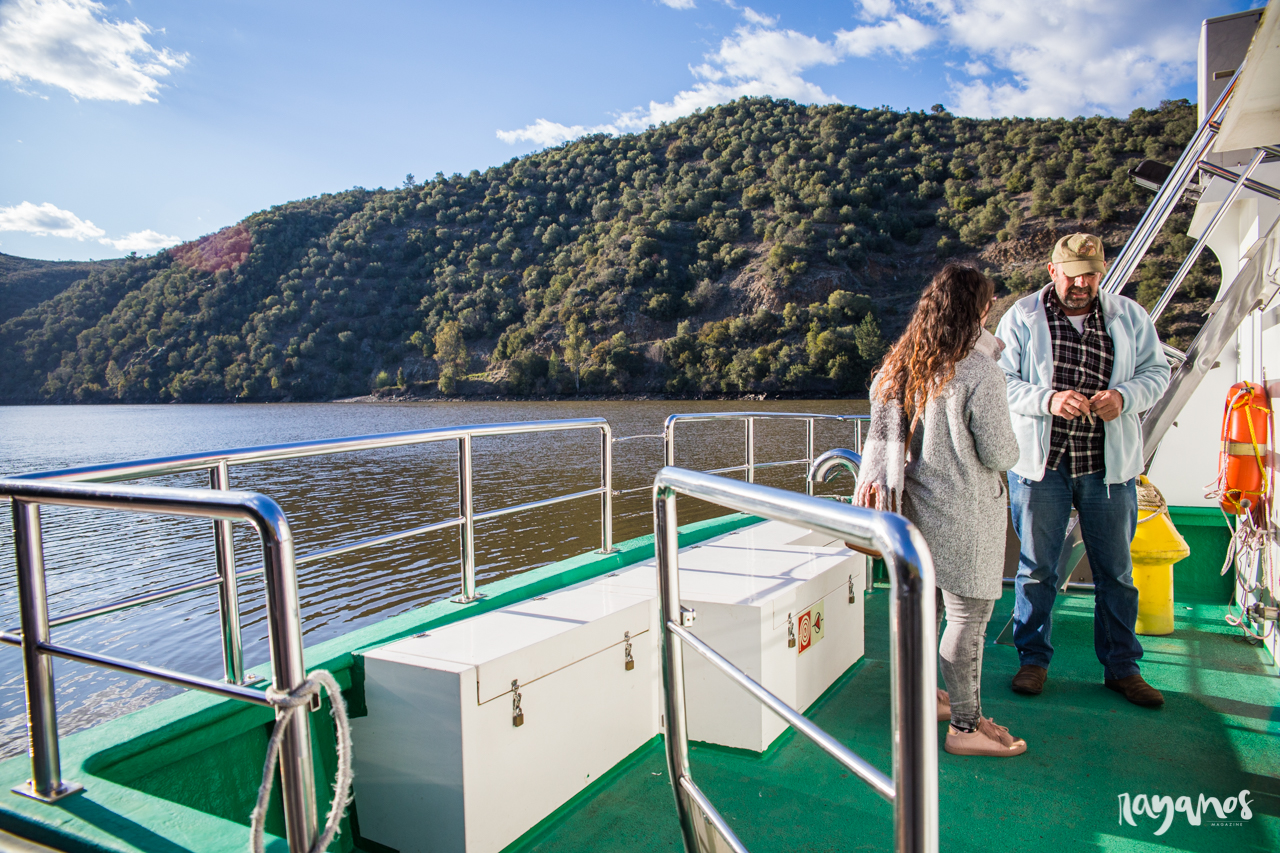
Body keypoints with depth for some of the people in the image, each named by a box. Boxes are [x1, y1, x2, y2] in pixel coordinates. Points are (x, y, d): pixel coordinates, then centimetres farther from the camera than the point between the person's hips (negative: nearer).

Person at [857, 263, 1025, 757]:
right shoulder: (979, 373, -18)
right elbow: (1000, 454, -13)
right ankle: (966, 727, 14)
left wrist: (876, 483, 15)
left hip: (917, 505, 8)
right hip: (962, 514, -8)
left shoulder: (900, 365, 4)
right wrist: (1011, 447, 7)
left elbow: (881, 434, 8)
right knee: (969, 615, 3)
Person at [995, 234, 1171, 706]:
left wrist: (1125, 397, -12)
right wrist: (1048, 400, -22)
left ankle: (1121, 666, 26)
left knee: (1116, 570, 10)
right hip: (1040, 462, -2)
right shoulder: (1022, 317, -1)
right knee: (1036, 567, 8)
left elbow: (1156, 371, 9)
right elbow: (1001, 381, -5)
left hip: (1109, 467, 2)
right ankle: (1033, 659, 24)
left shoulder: (1129, 317, 6)